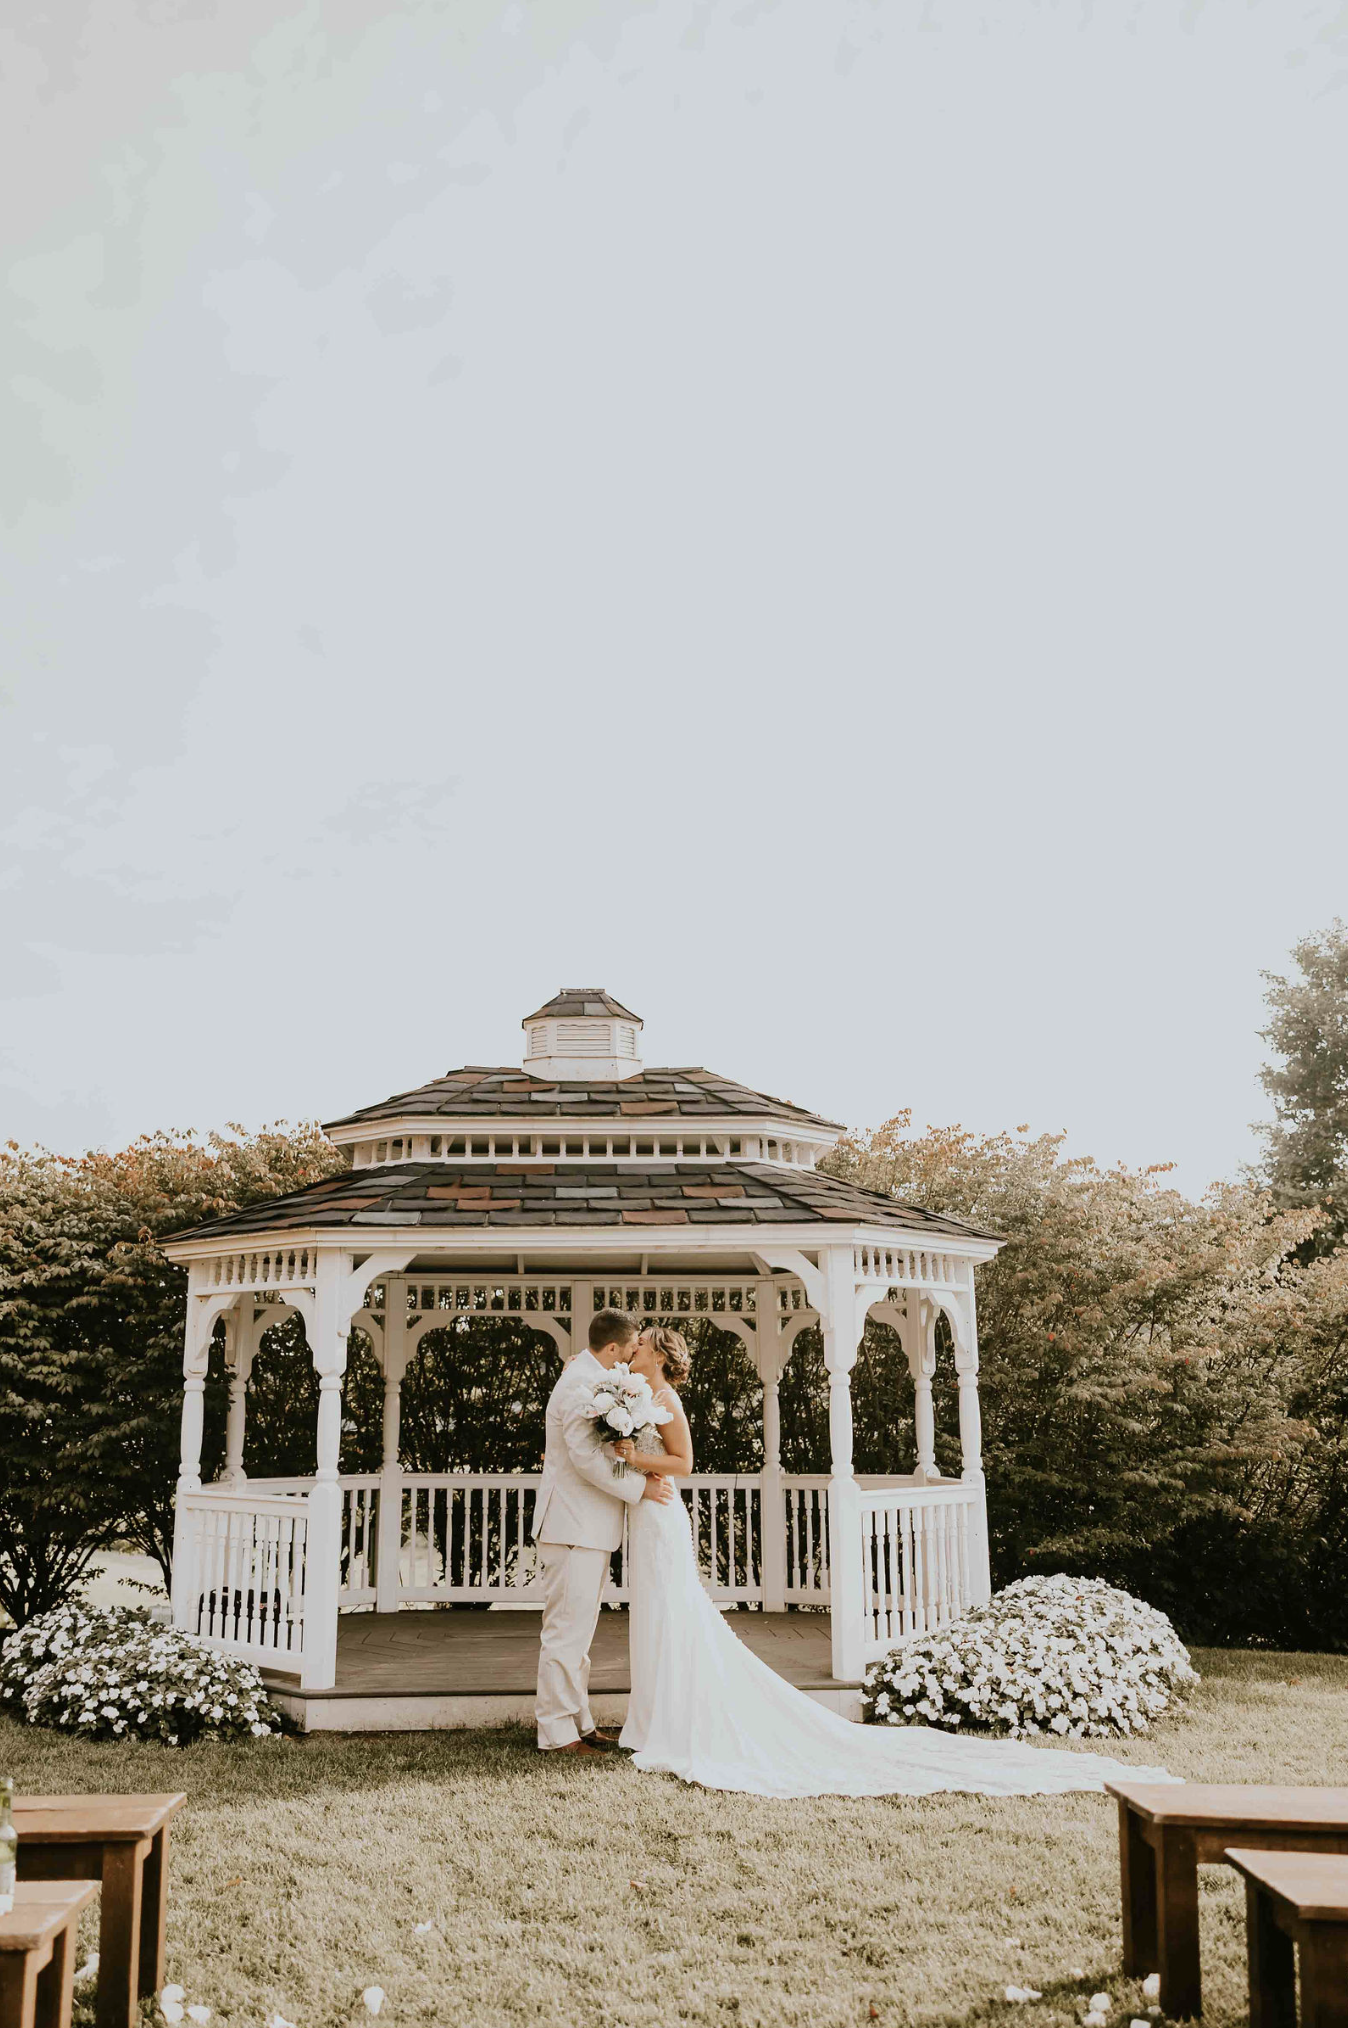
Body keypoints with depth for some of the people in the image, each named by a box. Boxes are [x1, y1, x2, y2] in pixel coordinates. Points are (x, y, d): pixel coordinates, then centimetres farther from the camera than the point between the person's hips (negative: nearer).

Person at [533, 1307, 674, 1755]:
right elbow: (586, 1456, -24)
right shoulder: (580, 1384, -17)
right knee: (567, 1631, -6)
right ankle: (556, 1733, 0)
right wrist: (640, 1487, -18)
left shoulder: (588, 1379, 17)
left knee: (576, 1630, 15)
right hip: (573, 1528, -11)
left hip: (587, 1528, 11)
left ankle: (578, 1722, 22)